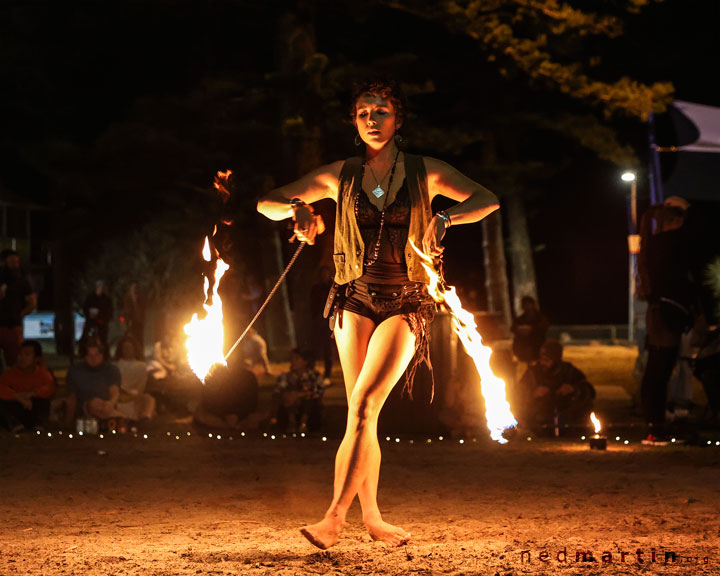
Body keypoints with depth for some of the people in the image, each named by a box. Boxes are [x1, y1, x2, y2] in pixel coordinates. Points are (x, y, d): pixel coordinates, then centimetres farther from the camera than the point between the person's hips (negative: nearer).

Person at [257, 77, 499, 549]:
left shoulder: (425, 172, 4)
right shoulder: (341, 176, 8)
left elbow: (487, 200, -4)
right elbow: (267, 203, 10)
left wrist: (445, 218, -22)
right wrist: (297, 209, -13)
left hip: (406, 303, -2)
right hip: (356, 299, 2)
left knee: (364, 404, -16)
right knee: (363, 414, 1)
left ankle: (334, 518, -21)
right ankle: (372, 516, 14)